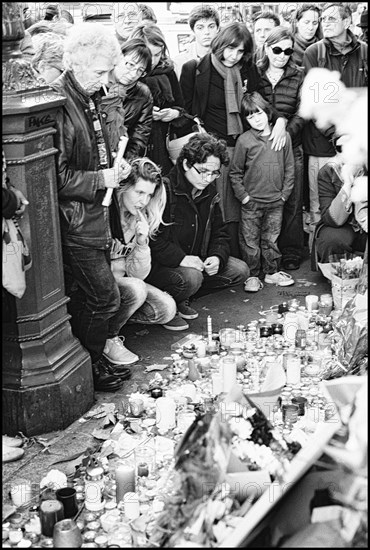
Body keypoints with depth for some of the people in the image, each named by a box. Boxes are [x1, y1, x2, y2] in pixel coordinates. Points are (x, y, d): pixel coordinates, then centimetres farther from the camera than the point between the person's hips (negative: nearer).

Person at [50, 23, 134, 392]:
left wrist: (112, 165, 9)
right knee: (104, 297, -2)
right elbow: (58, 177, -24)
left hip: (94, 214, 9)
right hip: (74, 221, -9)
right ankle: (89, 369, 15)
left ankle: (93, 359, 29)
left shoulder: (87, 98, 12)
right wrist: (102, 178, -17)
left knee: (90, 297, 16)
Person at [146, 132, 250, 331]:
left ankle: (182, 298, 8)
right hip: (158, 264, -8)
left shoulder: (209, 193, 6)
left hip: (197, 261, 8)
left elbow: (219, 234, 11)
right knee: (190, 278, -37)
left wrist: (217, 257, -10)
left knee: (240, 271, 0)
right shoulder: (164, 190, -20)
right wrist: (181, 258, -32)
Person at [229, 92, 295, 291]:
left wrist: (284, 193, 1)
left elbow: (289, 168, 6)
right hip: (252, 202, -2)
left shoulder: (283, 137, 1)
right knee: (250, 241, 5)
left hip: (276, 201, 2)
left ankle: (271, 272, 26)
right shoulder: (244, 140, -6)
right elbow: (235, 172, -1)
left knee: (271, 239, 13)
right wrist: (243, 196, -6)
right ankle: (253, 275, 16)